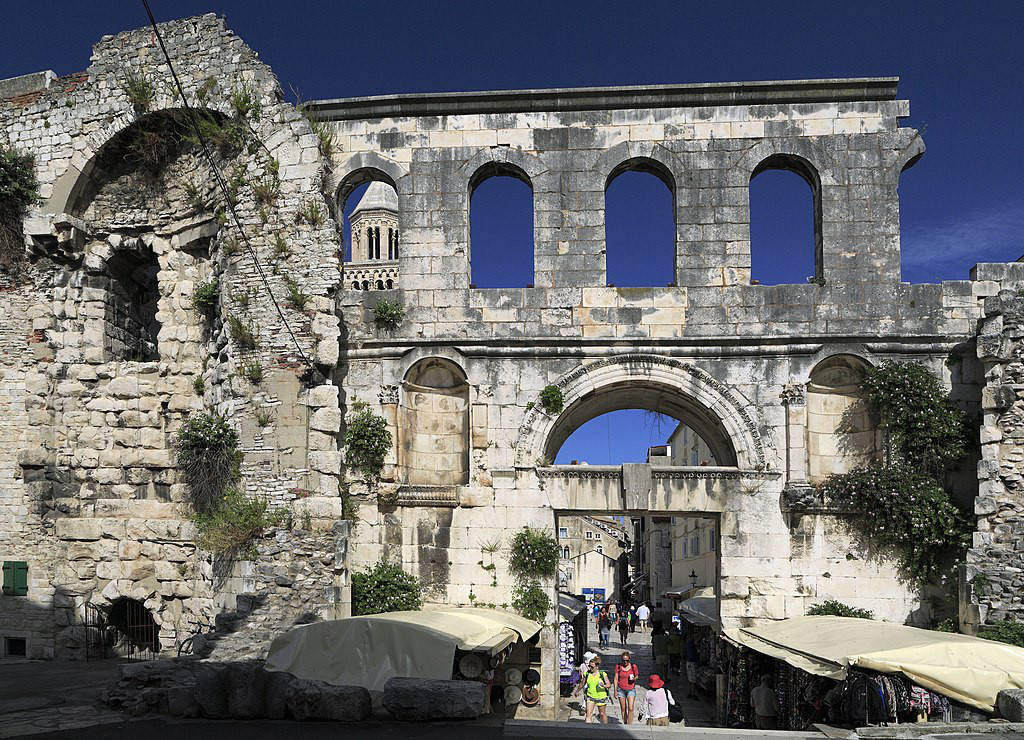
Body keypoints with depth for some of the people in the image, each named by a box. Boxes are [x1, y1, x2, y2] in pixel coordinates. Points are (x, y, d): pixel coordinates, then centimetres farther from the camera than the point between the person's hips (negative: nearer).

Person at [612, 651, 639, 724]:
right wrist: (615, 691, 0)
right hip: (621, 689, 1)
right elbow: (616, 679, 2)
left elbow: (637, 676, 10)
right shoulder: (618, 666, -3)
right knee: (623, 709, 7)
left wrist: (634, 678, -14)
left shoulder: (633, 666, -5)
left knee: (631, 708, -12)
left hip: (631, 689, -1)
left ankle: (629, 725, -6)